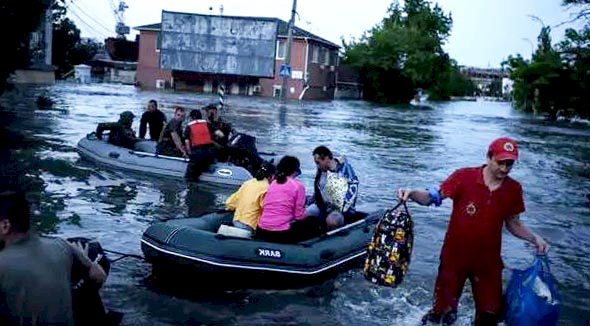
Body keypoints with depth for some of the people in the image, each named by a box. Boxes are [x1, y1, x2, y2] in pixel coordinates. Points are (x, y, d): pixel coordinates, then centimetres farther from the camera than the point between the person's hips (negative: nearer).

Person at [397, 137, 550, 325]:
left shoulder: (514, 189, -4)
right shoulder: (464, 177, -16)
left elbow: (513, 224, 7)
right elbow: (433, 197, -14)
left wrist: (535, 239, -8)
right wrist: (412, 194, -32)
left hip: (488, 261, 3)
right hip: (455, 256, -3)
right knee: (443, 309, 10)